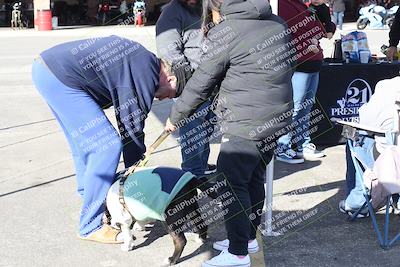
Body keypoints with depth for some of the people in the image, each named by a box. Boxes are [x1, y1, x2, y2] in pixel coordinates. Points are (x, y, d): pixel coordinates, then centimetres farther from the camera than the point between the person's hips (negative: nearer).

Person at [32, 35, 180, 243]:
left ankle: (89, 197, 42)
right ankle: (92, 226, 3)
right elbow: (133, 128, -6)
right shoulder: (147, 76, -10)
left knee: (84, 143, 24)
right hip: (61, 77, -11)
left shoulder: (143, 60, 18)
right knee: (107, 147, -6)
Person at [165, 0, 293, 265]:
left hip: (246, 124, -9)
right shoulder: (277, 22, 12)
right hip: (277, 116, 9)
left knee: (229, 184, -3)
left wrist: (175, 117, 7)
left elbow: (200, 84, -6)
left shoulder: (224, 32, -10)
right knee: (254, 179, 17)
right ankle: (248, 237, 29)